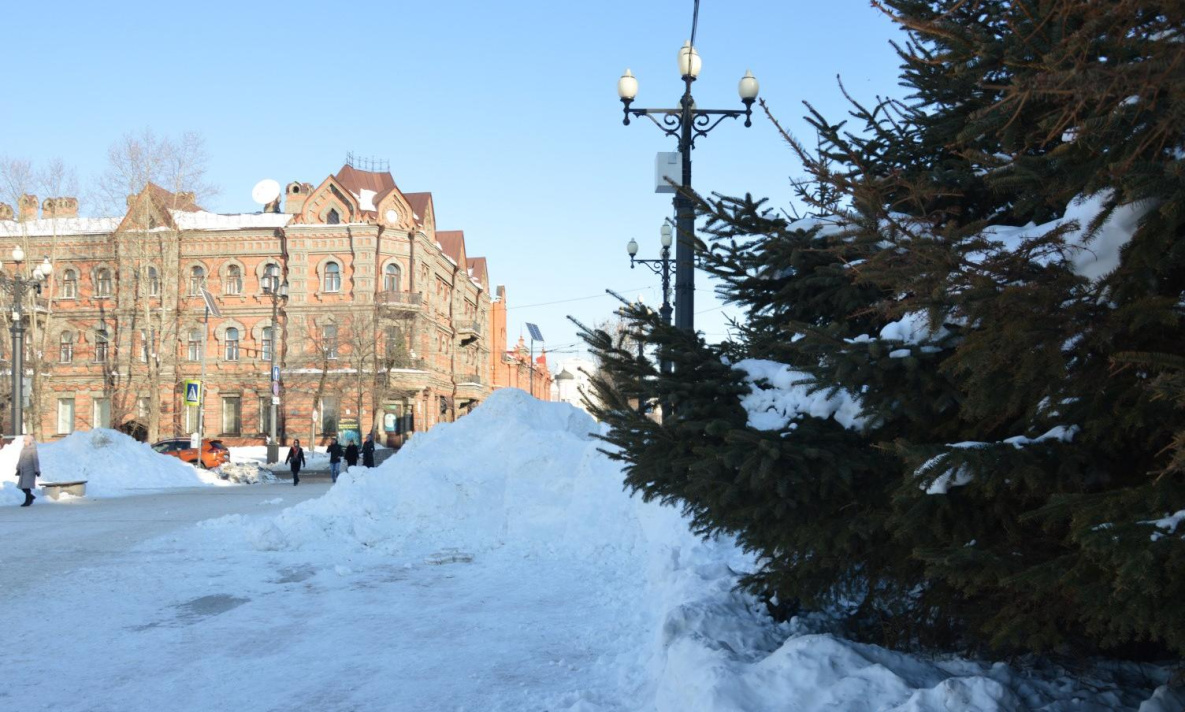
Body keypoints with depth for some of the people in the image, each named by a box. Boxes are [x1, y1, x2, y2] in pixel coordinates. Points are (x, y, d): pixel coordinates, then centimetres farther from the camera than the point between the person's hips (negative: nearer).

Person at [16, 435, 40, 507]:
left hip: (30, 471, -7)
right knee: (22, 486, 7)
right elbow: (20, 460, 17)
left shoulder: (33, 449, -12)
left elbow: (36, 461, -14)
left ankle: (27, 501, 0)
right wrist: (18, 469, 18)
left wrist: (37, 471, -16)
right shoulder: (23, 449, 10)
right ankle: (31, 496, 26)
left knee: (27, 486, -8)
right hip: (23, 471, 7)